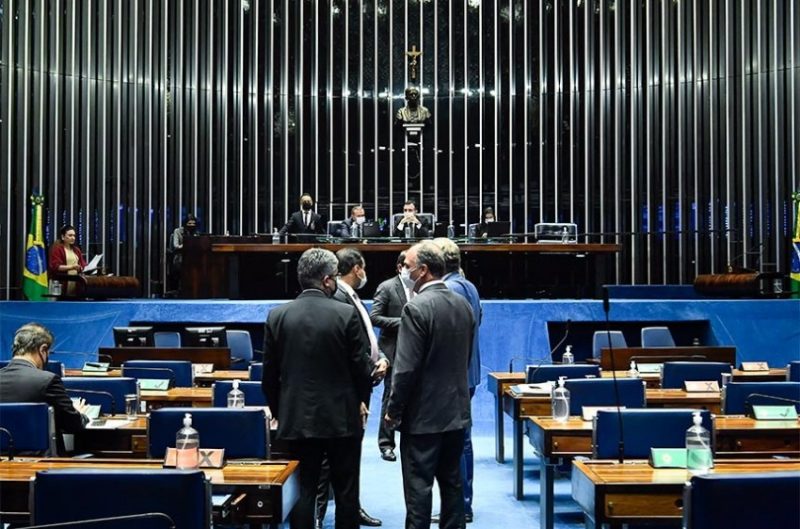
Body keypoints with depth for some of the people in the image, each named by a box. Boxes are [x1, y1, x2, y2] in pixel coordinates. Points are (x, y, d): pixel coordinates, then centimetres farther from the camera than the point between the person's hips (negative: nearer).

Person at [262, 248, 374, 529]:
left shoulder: (277, 316, -3)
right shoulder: (347, 314, -11)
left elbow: (269, 375, 1)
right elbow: (362, 367, -7)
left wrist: (279, 411, 15)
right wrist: (361, 400, 12)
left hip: (296, 419, 2)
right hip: (342, 419, -2)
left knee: (302, 492, 9)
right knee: (346, 493, 10)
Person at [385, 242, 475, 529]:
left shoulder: (416, 308, -18)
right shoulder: (463, 305, 5)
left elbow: (406, 368, -19)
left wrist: (393, 411, -8)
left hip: (424, 415, -7)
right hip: (457, 411, 7)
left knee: (418, 486, 0)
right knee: (452, 481, 16)